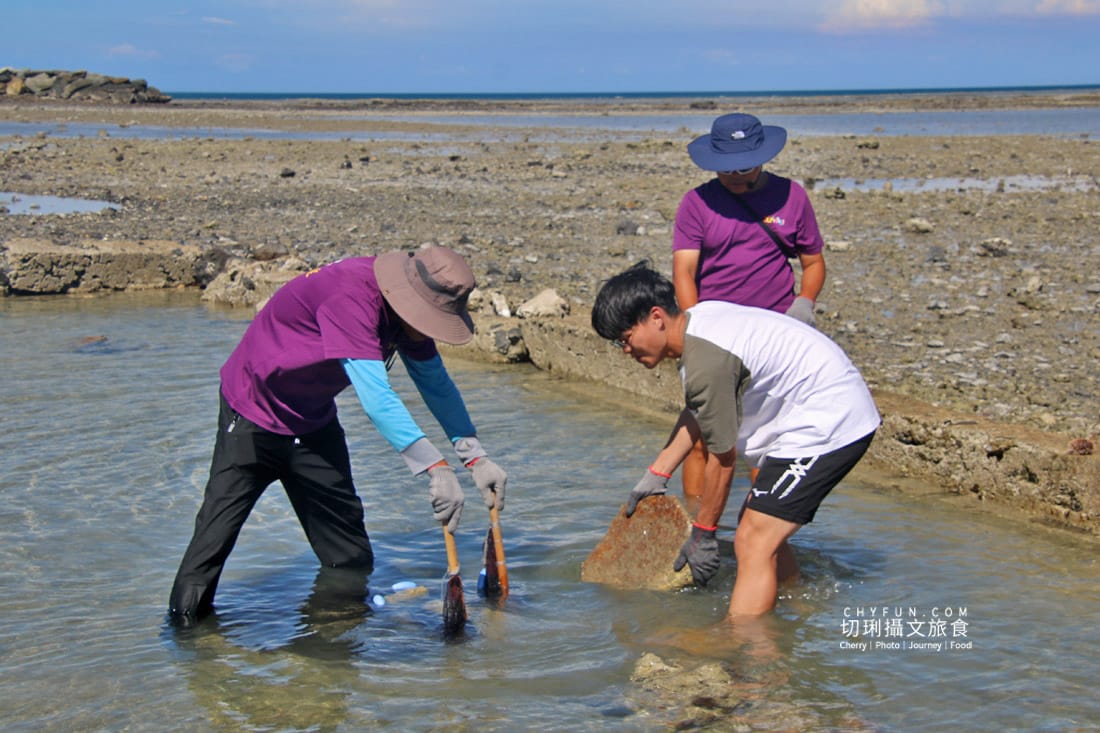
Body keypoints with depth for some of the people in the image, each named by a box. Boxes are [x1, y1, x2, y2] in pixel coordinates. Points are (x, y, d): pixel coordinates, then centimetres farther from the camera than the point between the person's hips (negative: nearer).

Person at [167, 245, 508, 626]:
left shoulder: (409, 306, -10)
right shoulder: (350, 297, -36)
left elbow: (436, 383, 0)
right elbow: (376, 398, -44)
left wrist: (477, 458, -9)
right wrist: (436, 469, -50)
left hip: (314, 420, 8)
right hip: (253, 417, -8)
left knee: (350, 553, 7)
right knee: (215, 532, -10)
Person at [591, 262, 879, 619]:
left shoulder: (706, 361, -24)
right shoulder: (697, 320, 6)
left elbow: (722, 458, -15)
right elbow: (695, 413, 21)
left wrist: (702, 535, -4)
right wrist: (656, 475, 23)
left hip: (829, 426, -11)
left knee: (753, 543, -16)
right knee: (766, 536, 18)